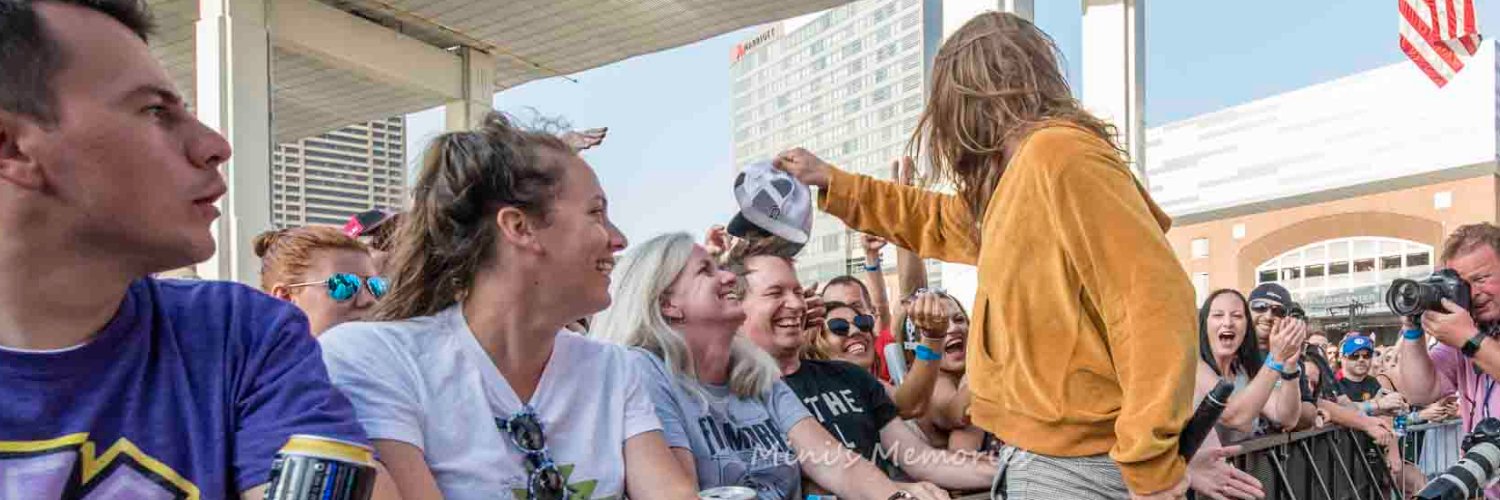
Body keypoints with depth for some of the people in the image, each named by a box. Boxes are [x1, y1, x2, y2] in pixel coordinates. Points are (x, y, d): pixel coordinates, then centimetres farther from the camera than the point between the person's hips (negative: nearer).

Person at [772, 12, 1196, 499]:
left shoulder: (1057, 153, -18)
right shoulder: (1018, 173, 14)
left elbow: (1154, 298, -24)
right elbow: (946, 222, 32)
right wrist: (831, 182, 31)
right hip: (1043, 449, 9)